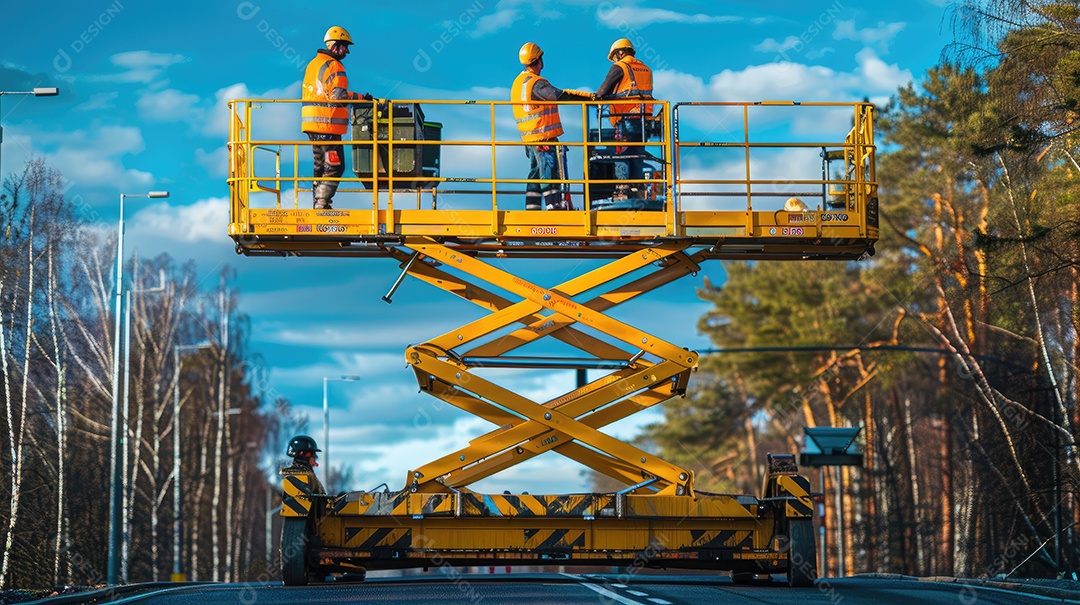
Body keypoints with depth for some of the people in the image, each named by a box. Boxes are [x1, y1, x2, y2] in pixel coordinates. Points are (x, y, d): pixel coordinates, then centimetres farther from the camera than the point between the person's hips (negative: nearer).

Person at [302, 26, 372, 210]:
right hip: (328, 125, -9)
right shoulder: (334, 66, -12)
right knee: (334, 167, -6)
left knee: (320, 165, 17)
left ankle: (318, 203, 19)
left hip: (311, 123, 10)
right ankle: (322, 204, -10)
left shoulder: (312, 64, 17)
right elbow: (339, 96, -21)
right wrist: (362, 98, -11)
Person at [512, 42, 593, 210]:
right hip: (544, 138, -9)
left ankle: (532, 209, 13)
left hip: (529, 138, 9)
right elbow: (559, 95, -25)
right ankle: (554, 206, -11)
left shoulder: (518, 82, 13)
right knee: (550, 172, -8)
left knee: (535, 173, 13)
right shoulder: (536, 83, -16)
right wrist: (588, 96, -26)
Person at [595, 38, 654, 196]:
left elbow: (604, 90, -3)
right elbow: (647, 93, 16)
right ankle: (638, 187, 6)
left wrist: (594, 98, 15)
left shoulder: (619, 67, -1)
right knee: (638, 155, 10)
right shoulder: (646, 69, 18)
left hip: (626, 119, -6)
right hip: (643, 119, 6)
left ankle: (623, 187, -13)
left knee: (622, 154, -5)